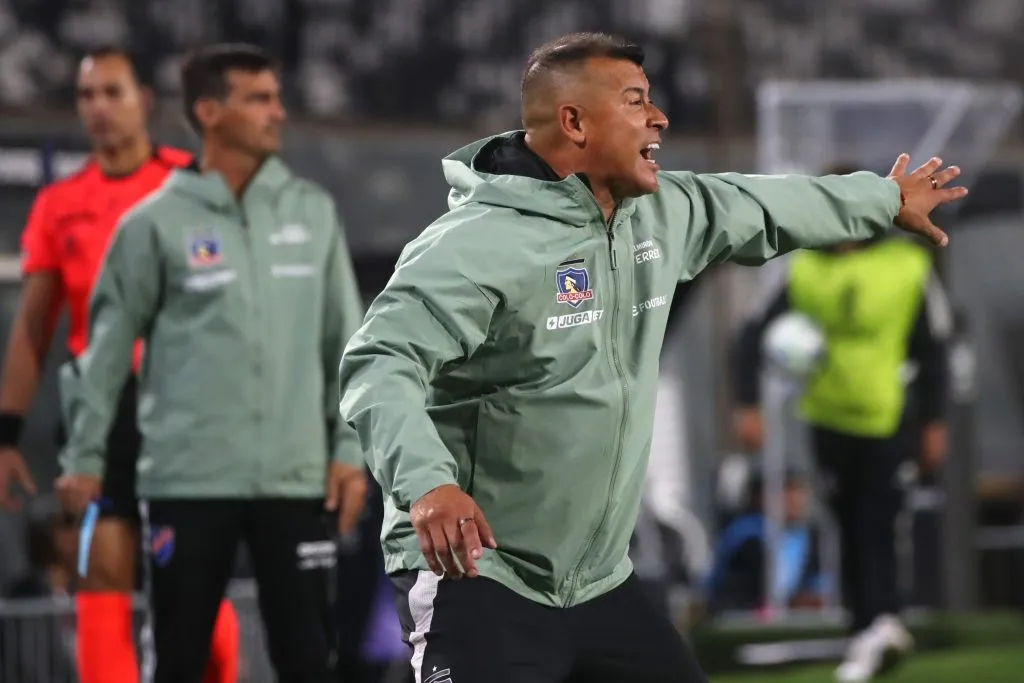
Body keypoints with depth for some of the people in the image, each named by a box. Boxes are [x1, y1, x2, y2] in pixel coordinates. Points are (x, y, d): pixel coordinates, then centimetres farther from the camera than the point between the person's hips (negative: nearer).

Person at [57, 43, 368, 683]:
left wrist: (349, 446, 5)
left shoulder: (312, 211, 7)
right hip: (188, 477, -2)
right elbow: (110, 342, 3)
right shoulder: (157, 223, -2)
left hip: (295, 475, 2)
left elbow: (343, 338, 10)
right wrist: (85, 454, 2)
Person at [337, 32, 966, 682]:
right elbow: (380, 364, -27)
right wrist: (427, 481, -44)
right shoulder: (478, 243, -19)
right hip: (476, 575, -8)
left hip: (601, 581, 9)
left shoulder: (661, 216, 8)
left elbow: (759, 207, 27)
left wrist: (885, 199, 42)